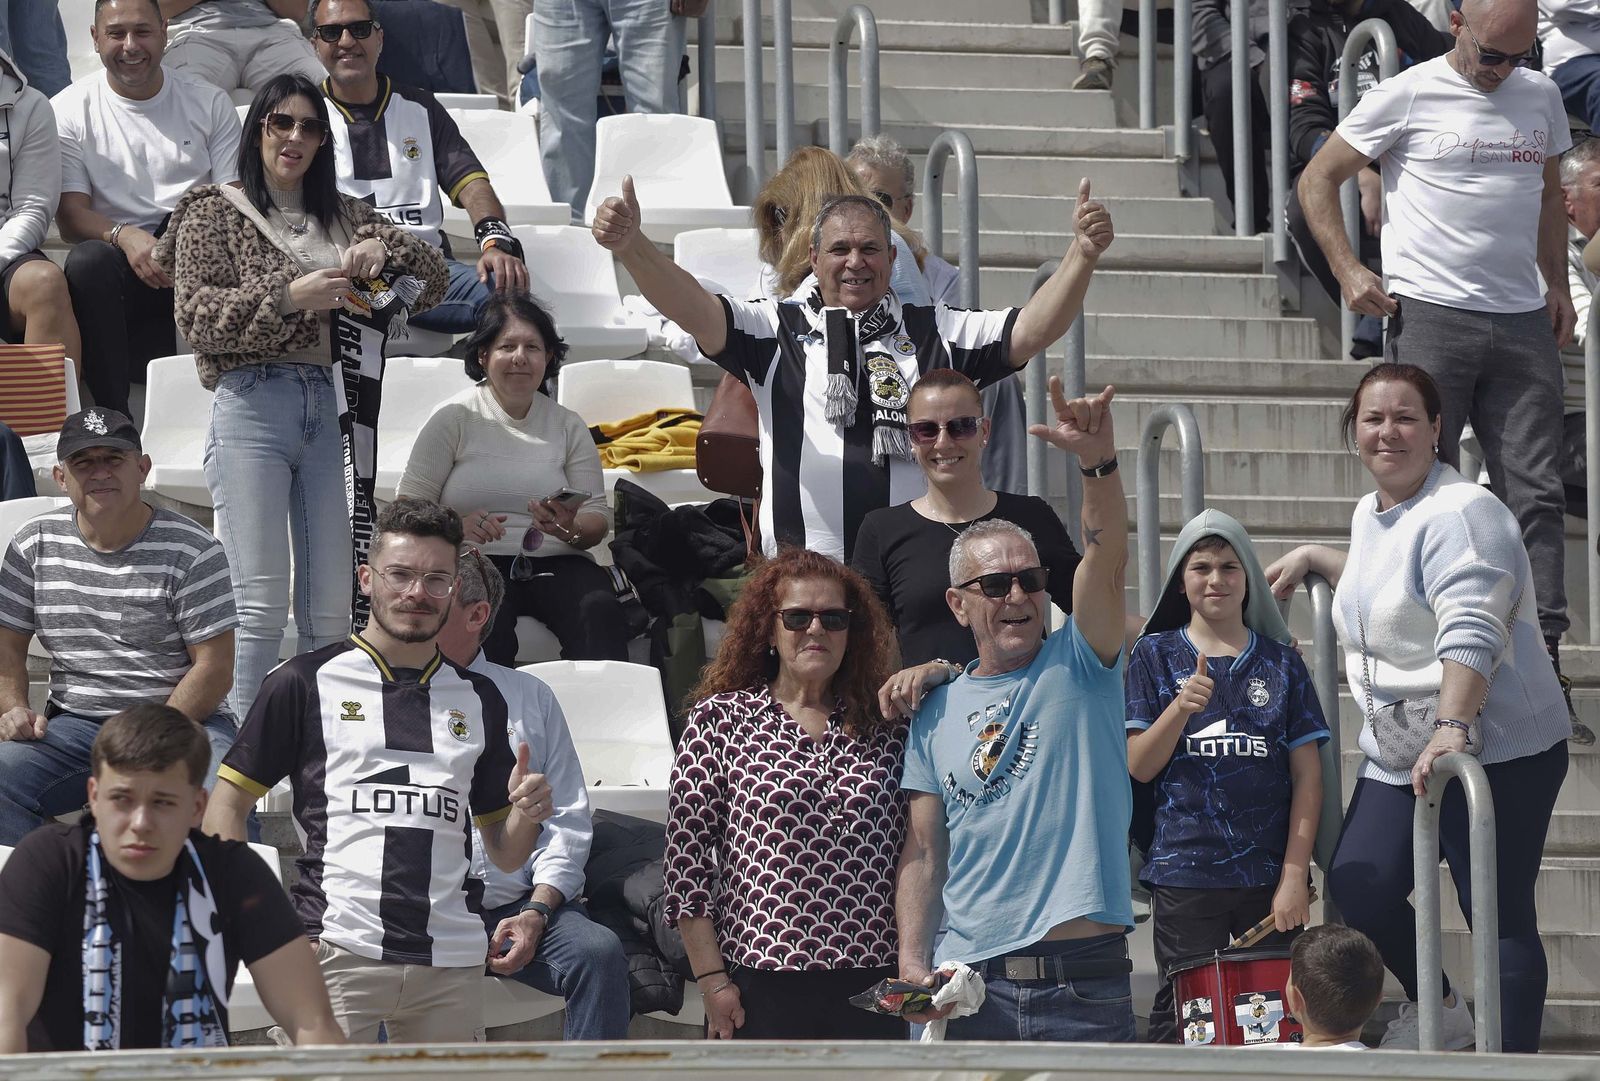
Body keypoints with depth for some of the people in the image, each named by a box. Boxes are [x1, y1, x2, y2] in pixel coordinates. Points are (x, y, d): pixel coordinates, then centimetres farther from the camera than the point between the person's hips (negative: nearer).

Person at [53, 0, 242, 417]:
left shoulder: (209, 104, 13)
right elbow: (71, 218, -2)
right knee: (87, 262, -35)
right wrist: (125, 237, -24)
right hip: (119, 267, -1)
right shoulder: (69, 111, 8)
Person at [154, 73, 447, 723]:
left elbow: (433, 280, 16)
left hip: (324, 407, 5)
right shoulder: (217, 214, 5)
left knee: (332, 610, 6)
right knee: (261, 603, -11)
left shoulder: (342, 216, 18)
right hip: (252, 406, -5)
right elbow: (196, 314, -6)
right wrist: (289, 297, -18)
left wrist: (383, 248, -6)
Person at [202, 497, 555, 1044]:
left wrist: (524, 814, -1)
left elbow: (504, 854, 22)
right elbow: (227, 803, 4)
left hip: (452, 958, 4)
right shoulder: (306, 682, 6)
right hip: (339, 951, -4)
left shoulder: (478, 698, 18)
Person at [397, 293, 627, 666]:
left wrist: (572, 530, -14)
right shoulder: (455, 418, 8)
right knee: (488, 622, -38)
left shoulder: (567, 425, 15)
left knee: (602, 612, -31)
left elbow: (598, 517, 11)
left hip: (556, 564, 3)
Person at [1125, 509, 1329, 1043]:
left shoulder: (1280, 662, 7)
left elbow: (1307, 777, 5)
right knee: (1182, 1019, 0)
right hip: (1184, 874, -1)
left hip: (1270, 878, 1)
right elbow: (1138, 768, 0)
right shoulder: (1157, 656, 6)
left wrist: (1295, 875, -4)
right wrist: (1180, 708, -18)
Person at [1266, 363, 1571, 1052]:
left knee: (1499, 914, -6)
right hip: (1400, 756, 9)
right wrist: (1314, 559, 34)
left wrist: (1451, 727, -40)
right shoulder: (1371, 513, 13)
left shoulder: (1459, 514, -17)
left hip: (1495, 754, -9)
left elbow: (1470, 633, -29)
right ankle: (1439, 1011, 27)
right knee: (1356, 889, 4)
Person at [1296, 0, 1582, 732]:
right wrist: (1348, 272, -7)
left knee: (1536, 493, -1)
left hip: (1522, 320, 4)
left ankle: (1542, 661, 0)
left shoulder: (1540, 96, 14)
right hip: (1430, 314, -4)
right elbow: (1318, 179, 3)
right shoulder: (1409, 95, -1)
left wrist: (1555, 283, 17)